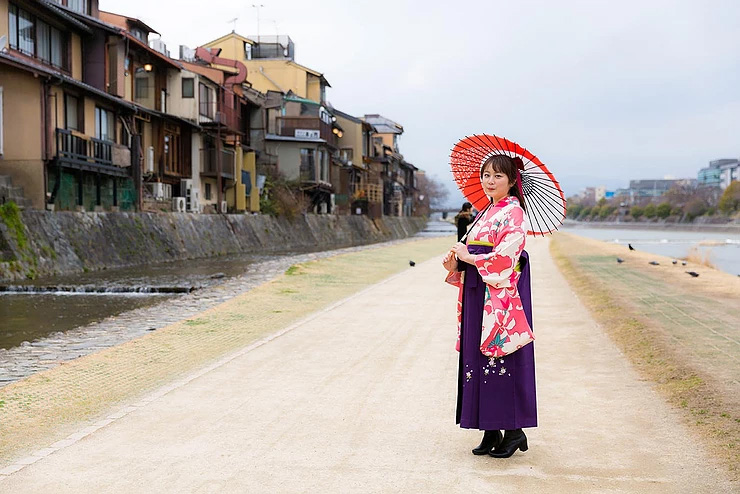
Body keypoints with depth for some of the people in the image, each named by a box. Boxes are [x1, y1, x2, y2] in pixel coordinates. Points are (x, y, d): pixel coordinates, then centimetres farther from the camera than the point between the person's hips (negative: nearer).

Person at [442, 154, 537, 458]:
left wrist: (469, 257, -11)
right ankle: (491, 432, 14)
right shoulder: (487, 213, 19)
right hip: (479, 296, 9)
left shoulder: (513, 213, -8)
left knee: (503, 360, -6)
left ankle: (514, 431, 3)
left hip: (502, 295, -9)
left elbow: (506, 257, -19)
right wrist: (455, 264, 0)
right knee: (479, 360, 8)